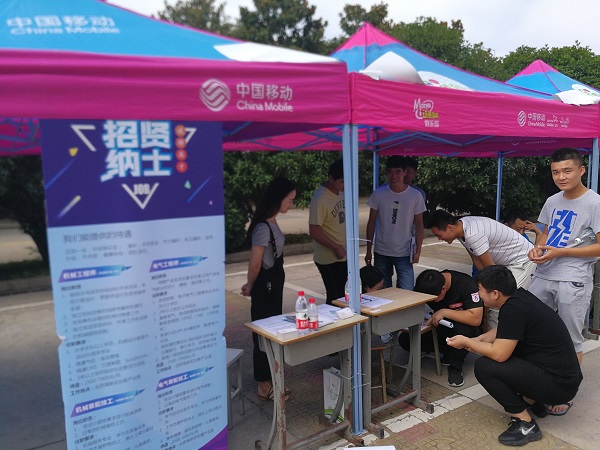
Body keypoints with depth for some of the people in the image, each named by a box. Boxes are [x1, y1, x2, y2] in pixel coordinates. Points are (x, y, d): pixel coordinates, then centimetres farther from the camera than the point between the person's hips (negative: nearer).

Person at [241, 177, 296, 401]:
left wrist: (252, 285, 13)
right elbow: (254, 265, -20)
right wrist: (251, 287, -3)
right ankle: (264, 386, 21)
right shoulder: (263, 228, -25)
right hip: (266, 285, -10)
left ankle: (269, 379, 37)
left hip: (274, 282, 10)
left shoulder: (271, 222, 6)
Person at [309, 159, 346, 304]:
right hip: (329, 259, -8)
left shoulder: (341, 192, 5)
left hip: (343, 256, 8)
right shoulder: (320, 199, -20)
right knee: (335, 298, 0)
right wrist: (336, 247, -20)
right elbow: (314, 231, -21)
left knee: (342, 296, 15)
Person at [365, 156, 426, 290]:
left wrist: (418, 250, -6)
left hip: (404, 254, -1)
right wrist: (369, 250, 3)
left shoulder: (415, 196, -5)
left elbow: (419, 225, 1)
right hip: (381, 253, 1)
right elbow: (371, 222, 3)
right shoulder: (378, 195, -3)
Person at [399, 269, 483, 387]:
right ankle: (448, 351, 2)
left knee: (462, 329, -41)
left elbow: (476, 319, -35)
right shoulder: (425, 285, -11)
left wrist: (444, 312, -34)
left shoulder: (467, 284, -26)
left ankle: (455, 368, -15)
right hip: (441, 327, 5)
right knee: (405, 340, -16)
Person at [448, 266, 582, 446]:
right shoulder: (519, 296, 4)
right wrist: (479, 340, 8)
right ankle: (535, 401, 19)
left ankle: (525, 424, -4)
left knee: (483, 367, -16)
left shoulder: (514, 308, -23)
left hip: (559, 384, -9)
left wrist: (466, 342, -8)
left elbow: (499, 354, -22)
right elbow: (503, 331, 21)